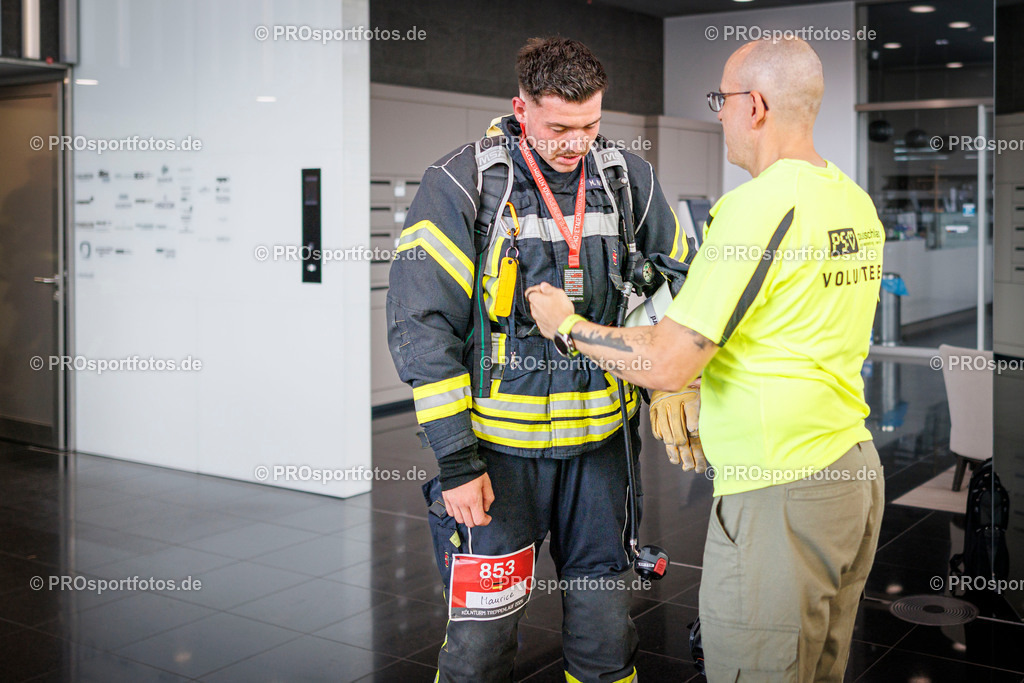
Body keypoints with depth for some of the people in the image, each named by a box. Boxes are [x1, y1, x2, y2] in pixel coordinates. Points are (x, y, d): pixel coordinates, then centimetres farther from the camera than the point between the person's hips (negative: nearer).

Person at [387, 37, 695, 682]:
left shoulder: (628, 178, 4)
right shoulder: (460, 185, -8)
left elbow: (682, 277, 18)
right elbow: (422, 327, -11)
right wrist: (456, 459, -14)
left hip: (599, 441, 4)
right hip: (499, 447, -3)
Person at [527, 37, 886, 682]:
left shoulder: (758, 205, -19)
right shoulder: (858, 201, 9)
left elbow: (667, 364, -19)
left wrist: (567, 324, -4)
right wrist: (719, 413, 26)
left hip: (779, 493, -9)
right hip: (858, 469, 9)